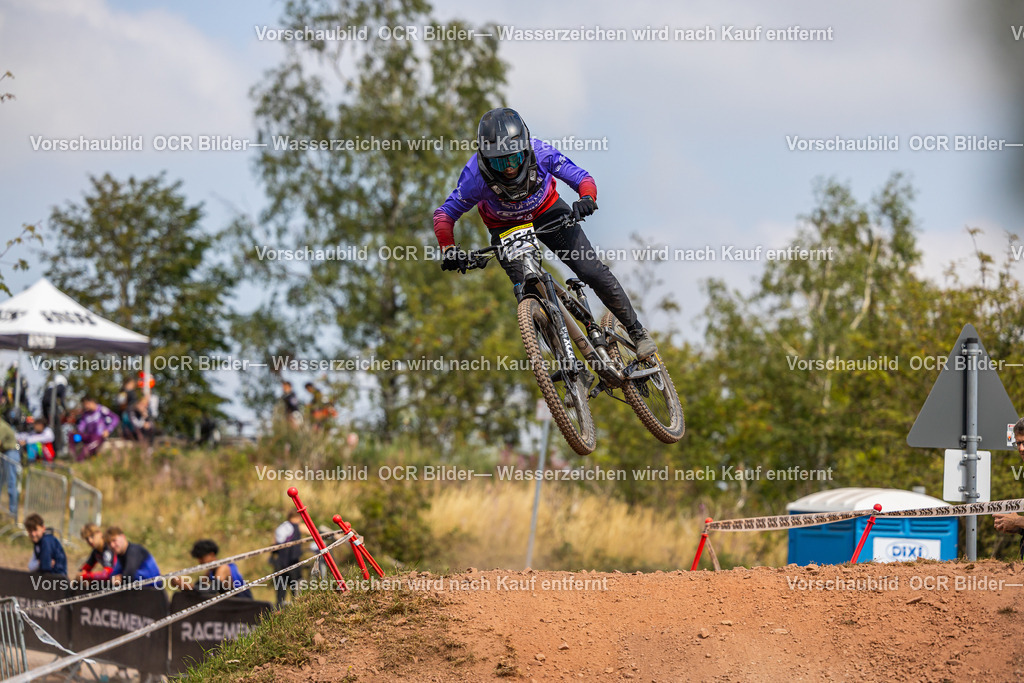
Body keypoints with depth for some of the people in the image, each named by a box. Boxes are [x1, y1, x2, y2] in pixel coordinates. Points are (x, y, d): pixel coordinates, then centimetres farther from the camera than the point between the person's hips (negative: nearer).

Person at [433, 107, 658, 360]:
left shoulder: (540, 152, -31)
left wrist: (587, 199, -43)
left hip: (547, 212, 1)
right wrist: (448, 250, -41)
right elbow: (445, 214, -24)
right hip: (506, 229, -1)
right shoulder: (477, 174, -33)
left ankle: (637, 332, 8)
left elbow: (581, 178, -21)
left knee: (593, 272, -9)